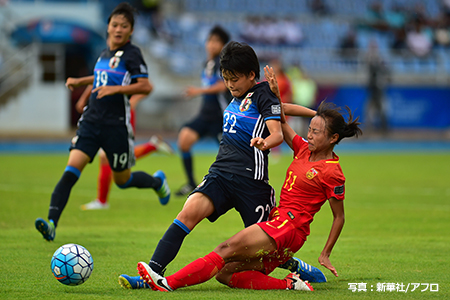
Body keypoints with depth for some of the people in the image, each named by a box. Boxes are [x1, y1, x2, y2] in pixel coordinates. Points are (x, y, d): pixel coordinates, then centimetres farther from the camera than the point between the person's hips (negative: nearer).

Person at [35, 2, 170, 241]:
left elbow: (146, 87, -18)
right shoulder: (106, 52, 12)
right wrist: (80, 81, 27)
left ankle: (157, 181, 44)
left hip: (116, 125, -5)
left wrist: (114, 88, -24)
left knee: (123, 180, 12)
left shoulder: (131, 54, -8)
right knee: (71, 172, -13)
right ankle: (51, 223, -22)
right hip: (92, 121, 5)